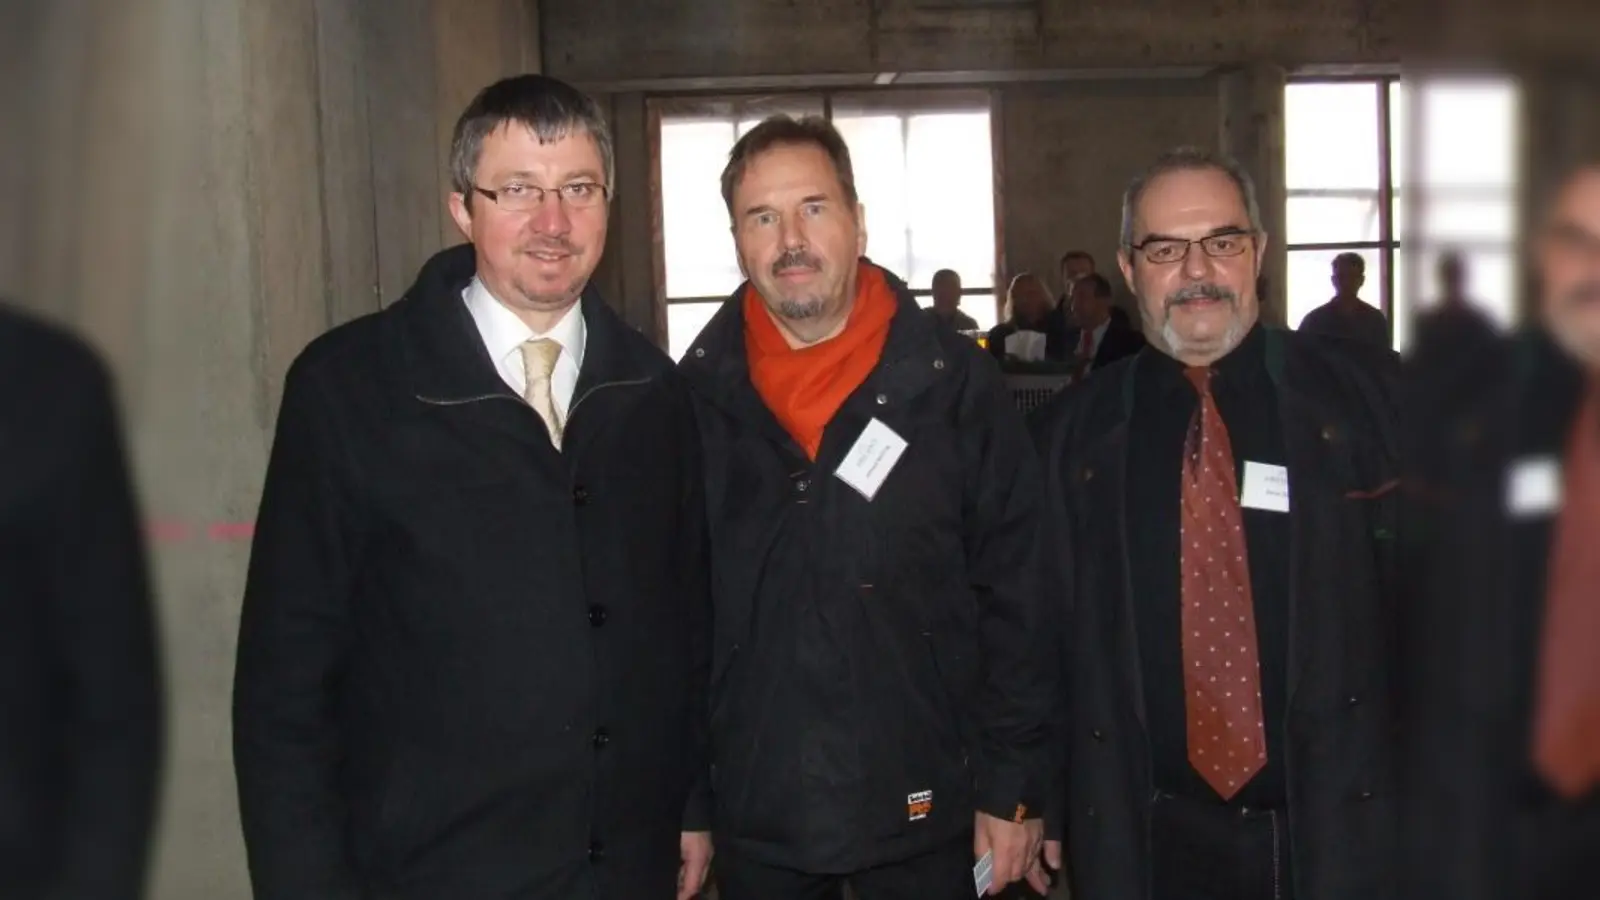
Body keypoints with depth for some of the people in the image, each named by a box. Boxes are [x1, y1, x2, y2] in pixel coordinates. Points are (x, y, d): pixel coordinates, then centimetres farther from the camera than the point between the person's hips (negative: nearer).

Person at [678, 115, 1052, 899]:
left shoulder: (953, 382, -6)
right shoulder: (697, 396, -2)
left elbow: (1015, 595, -4)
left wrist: (1012, 789, -5)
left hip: (921, 810, -1)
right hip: (752, 815, 1)